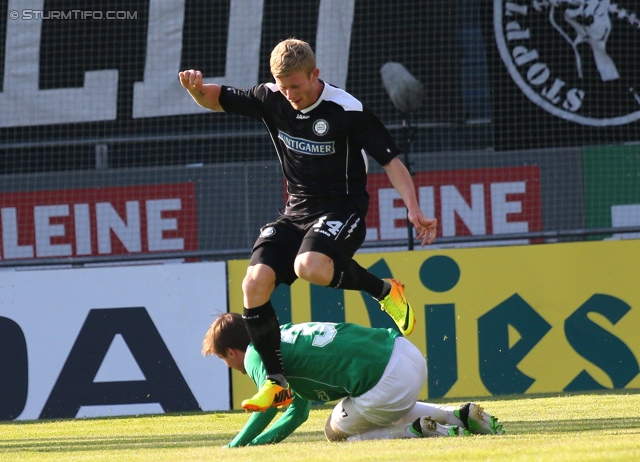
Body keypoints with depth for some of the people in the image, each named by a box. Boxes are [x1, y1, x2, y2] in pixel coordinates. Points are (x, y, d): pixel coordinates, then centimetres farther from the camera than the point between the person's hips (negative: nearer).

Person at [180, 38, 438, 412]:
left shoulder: (346, 110, -14)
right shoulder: (272, 100, 0)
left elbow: (391, 160, -12)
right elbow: (217, 100, 9)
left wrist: (414, 210, -24)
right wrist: (197, 88, -16)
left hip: (342, 210, -6)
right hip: (296, 211, 6)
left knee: (309, 266, -36)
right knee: (255, 282, -16)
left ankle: (386, 291, -9)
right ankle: (277, 383, -8)